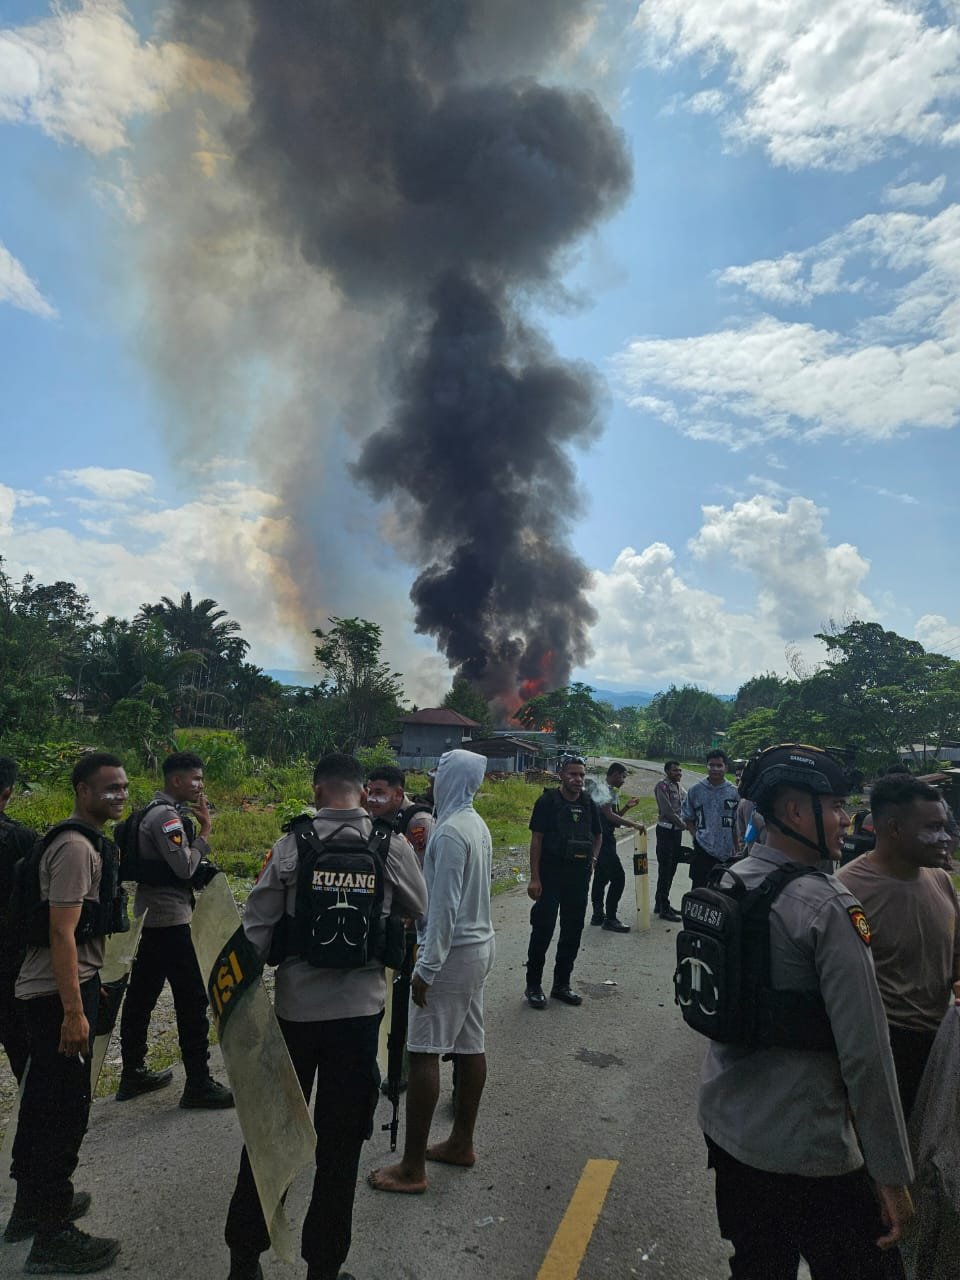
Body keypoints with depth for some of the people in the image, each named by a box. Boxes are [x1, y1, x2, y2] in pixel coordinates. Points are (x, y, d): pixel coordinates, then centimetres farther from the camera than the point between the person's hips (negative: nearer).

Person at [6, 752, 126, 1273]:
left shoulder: (87, 841, 12)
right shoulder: (76, 848, -20)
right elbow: (62, 933, -24)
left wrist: (92, 984, 26)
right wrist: (74, 1012, -24)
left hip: (58, 988, 10)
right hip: (60, 994, -10)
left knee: (43, 1098, 20)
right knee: (67, 1106, -1)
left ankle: (30, 1205, 36)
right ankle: (51, 1236, 10)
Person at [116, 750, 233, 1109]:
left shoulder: (156, 812, 13)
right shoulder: (166, 816, -18)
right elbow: (185, 867, -22)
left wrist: (195, 823, 5)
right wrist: (205, 829, -12)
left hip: (152, 917, 10)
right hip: (170, 920, -10)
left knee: (141, 996, 16)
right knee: (192, 999, -4)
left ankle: (133, 1075, 27)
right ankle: (198, 1085, 2)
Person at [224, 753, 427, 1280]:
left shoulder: (290, 844, -7)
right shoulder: (391, 845, -8)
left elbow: (255, 927, -5)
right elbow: (418, 911, 6)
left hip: (293, 1007, 1)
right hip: (358, 1008, -1)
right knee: (339, 1143, 14)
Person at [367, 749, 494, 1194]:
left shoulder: (450, 831, -21)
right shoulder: (477, 825, 8)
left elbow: (445, 906, -23)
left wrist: (427, 967, -19)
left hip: (452, 952, -10)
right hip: (479, 945, 10)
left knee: (424, 1052, -3)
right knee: (469, 1045, 16)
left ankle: (412, 1168, 4)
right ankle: (461, 1143, 29)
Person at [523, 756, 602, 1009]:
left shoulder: (588, 804, 7)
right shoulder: (548, 801, -8)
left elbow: (597, 835, 21)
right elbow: (536, 839, -9)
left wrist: (593, 859, 3)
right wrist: (535, 878, -14)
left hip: (579, 876, 5)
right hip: (551, 874, -5)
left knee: (573, 931, 11)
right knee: (542, 930, 0)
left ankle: (561, 984, 26)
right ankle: (533, 986, 14)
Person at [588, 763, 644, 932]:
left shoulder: (611, 792, 17)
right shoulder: (602, 790, -15)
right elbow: (609, 815, -24)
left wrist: (626, 807, 9)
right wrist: (634, 825, -24)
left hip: (605, 840, 10)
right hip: (603, 840, -10)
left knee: (601, 877, 14)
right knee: (618, 877, -9)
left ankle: (598, 915, 20)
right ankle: (610, 918, -4)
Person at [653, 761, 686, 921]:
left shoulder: (679, 787, 15)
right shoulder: (662, 785, -12)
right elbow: (667, 810, -17)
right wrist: (683, 824, -9)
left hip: (677, 831, 9)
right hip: (666, 830, -9)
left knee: (671, 869, 14)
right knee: (665, 870, -5)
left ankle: (660, 904, 24)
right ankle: (664, 908, 0)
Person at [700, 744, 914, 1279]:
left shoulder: (729, 883, -1)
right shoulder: (829, 906, -23)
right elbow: (865, 1052, -21)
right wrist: (892, 1174, -10)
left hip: (725, 1126, 7)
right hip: (805, 1153, -7)